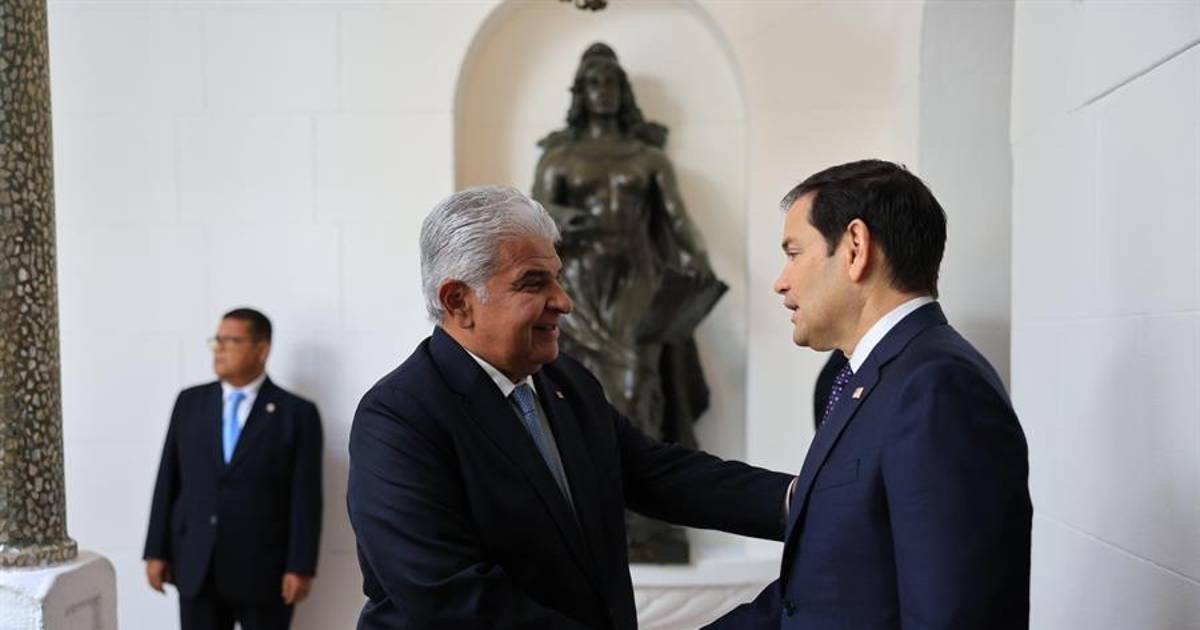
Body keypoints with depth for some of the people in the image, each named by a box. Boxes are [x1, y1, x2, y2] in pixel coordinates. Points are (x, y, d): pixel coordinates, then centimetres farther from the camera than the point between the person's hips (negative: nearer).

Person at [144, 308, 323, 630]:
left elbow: (305, 498, -7)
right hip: (195, 567, 3)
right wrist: (157, 551, 6)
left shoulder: (297, 413, -4)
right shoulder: (190, 402, 8)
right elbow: (168, 482, 8)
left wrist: (300, 567, -11)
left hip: (264, 570, -3)